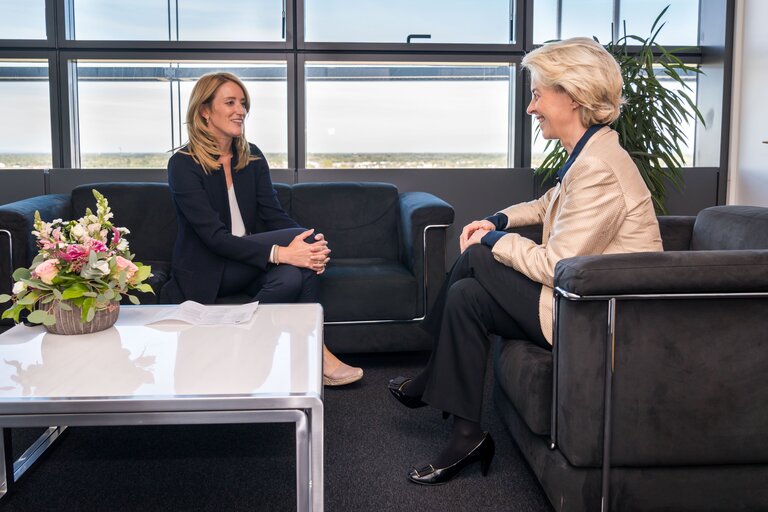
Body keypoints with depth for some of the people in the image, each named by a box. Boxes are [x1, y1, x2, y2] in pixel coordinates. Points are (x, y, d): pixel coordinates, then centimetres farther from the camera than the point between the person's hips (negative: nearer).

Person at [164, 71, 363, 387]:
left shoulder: (252, 157, 7)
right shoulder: (183, 165, -13)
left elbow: (274, 215, -3)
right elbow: (214, 236, -23)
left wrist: (312, 247, -25)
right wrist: (280, 252, -35)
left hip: (249, 262, 6)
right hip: (205, 271, -5)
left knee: (295, 274, -31)